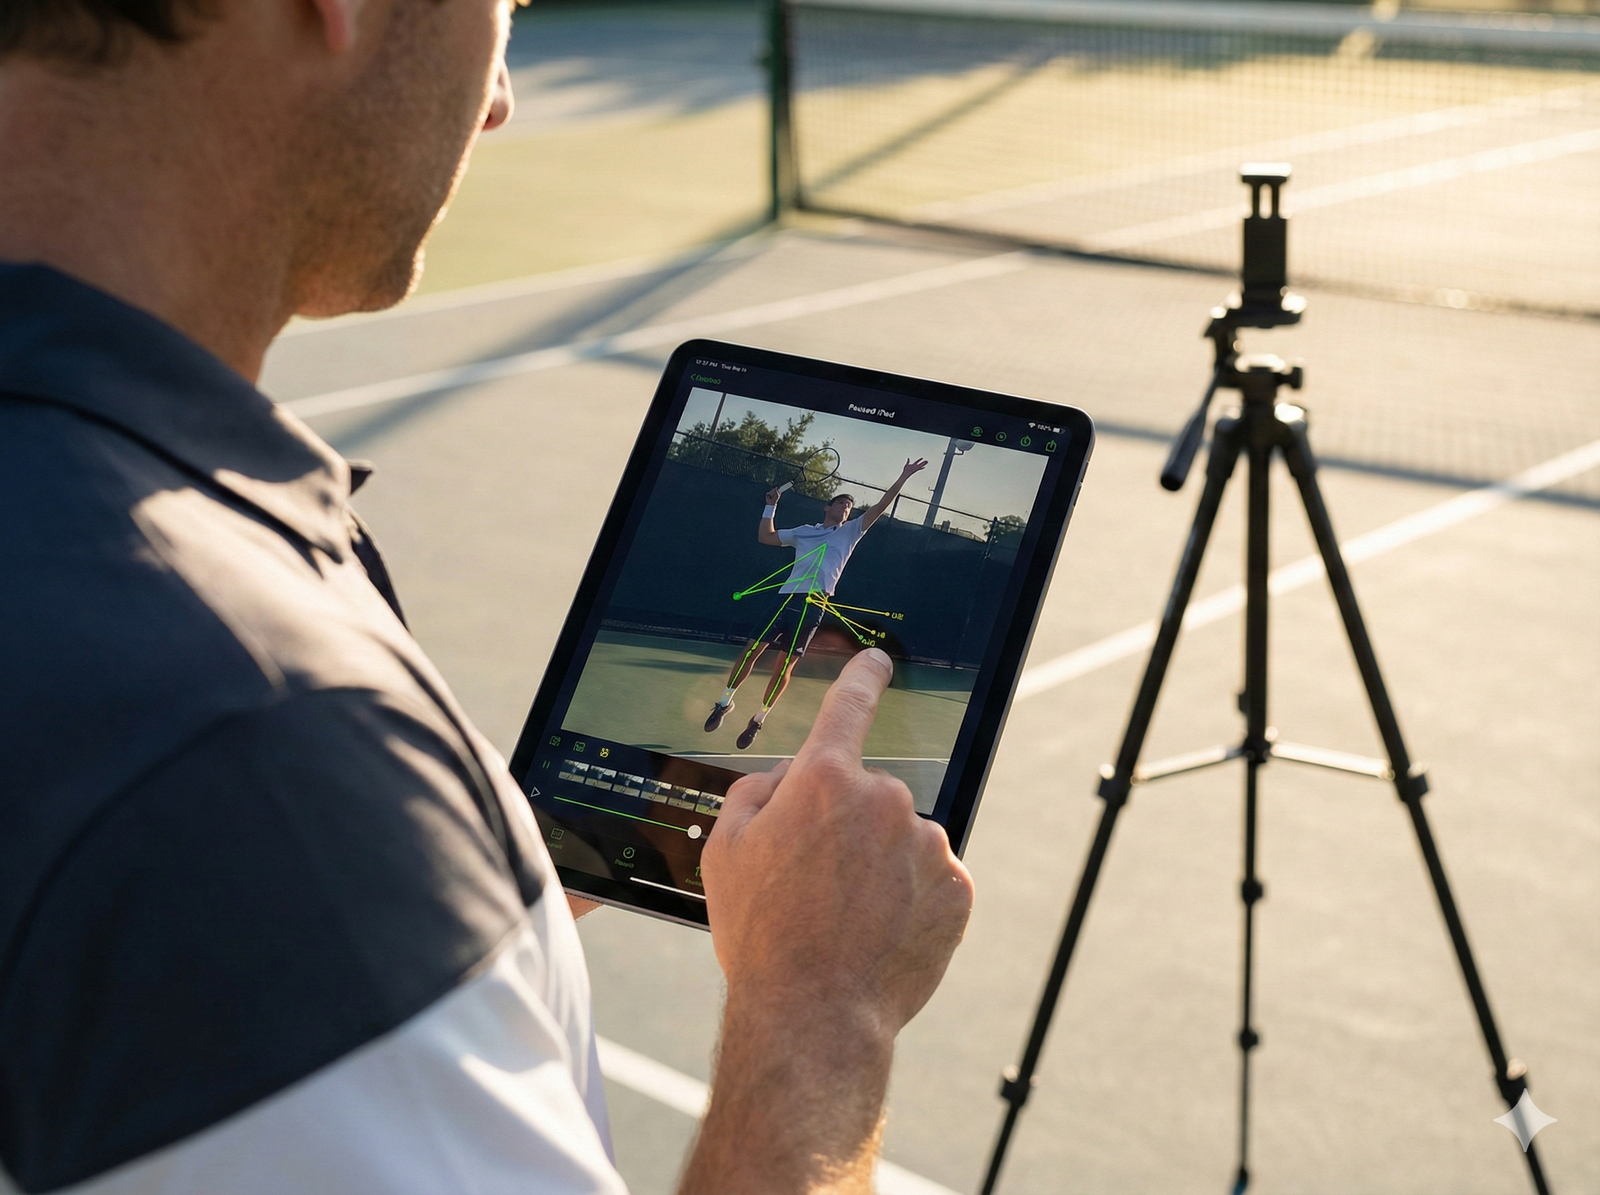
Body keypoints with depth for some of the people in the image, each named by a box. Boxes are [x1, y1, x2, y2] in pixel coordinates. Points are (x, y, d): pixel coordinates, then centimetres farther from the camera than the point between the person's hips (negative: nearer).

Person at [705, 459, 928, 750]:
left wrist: (904, 477, 4)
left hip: (814, 605, -1)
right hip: (787, 596, 1)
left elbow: (879, 507, 10)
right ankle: (725, 702, 12)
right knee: (752, 650, -5)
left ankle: (759, 719, 10)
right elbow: (766, 537, 25)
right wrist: (771, 506, 17)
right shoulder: (804, 531, 20)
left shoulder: (850, 531, 17)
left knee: (784, 666, -2)